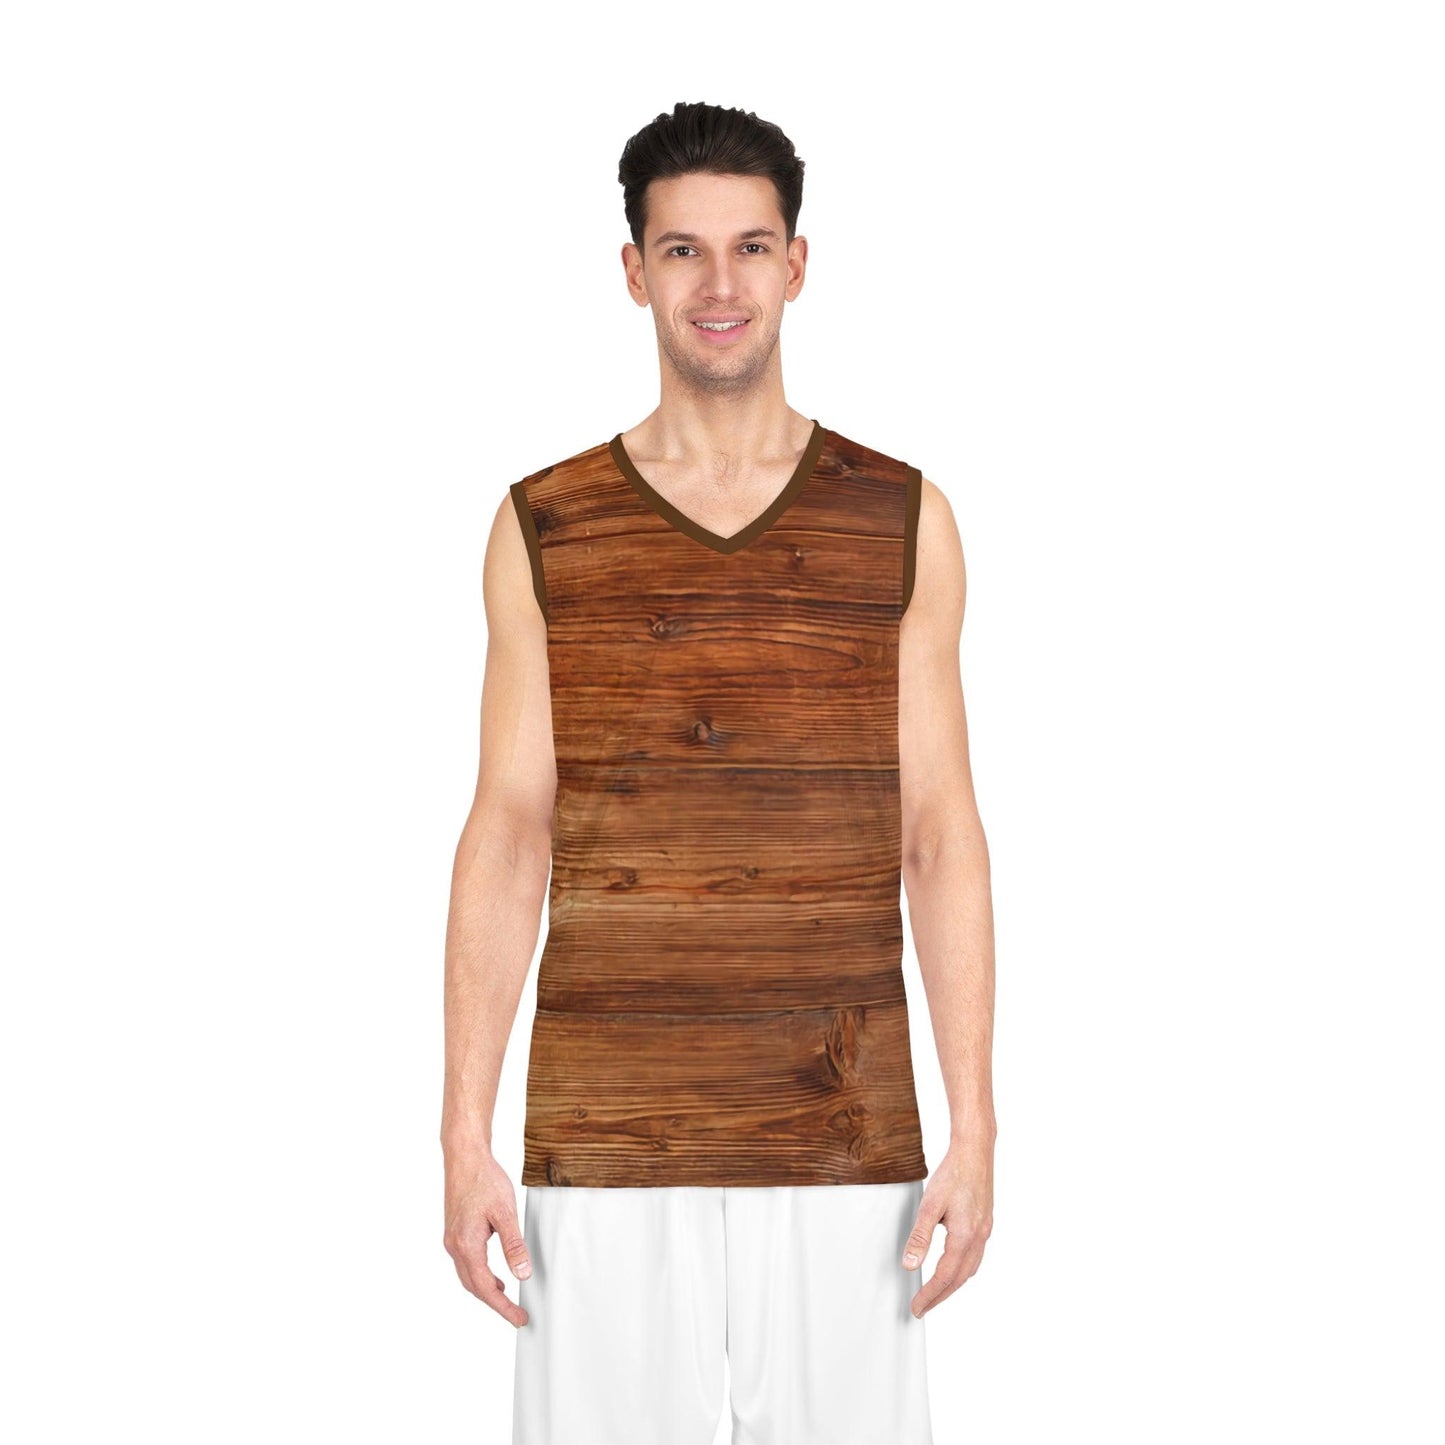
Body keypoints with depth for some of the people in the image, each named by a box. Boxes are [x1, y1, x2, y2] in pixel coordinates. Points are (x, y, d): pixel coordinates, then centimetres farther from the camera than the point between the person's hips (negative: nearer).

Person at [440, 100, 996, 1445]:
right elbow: (506, 841, 2)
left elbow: (941, 839, 3)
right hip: (604, 1140, 0)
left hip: (846, 1136, 0)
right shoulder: (545, 526, 4)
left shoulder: (904, 521, 4)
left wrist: (974, 1128, -2)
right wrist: (465, 1137, -3)